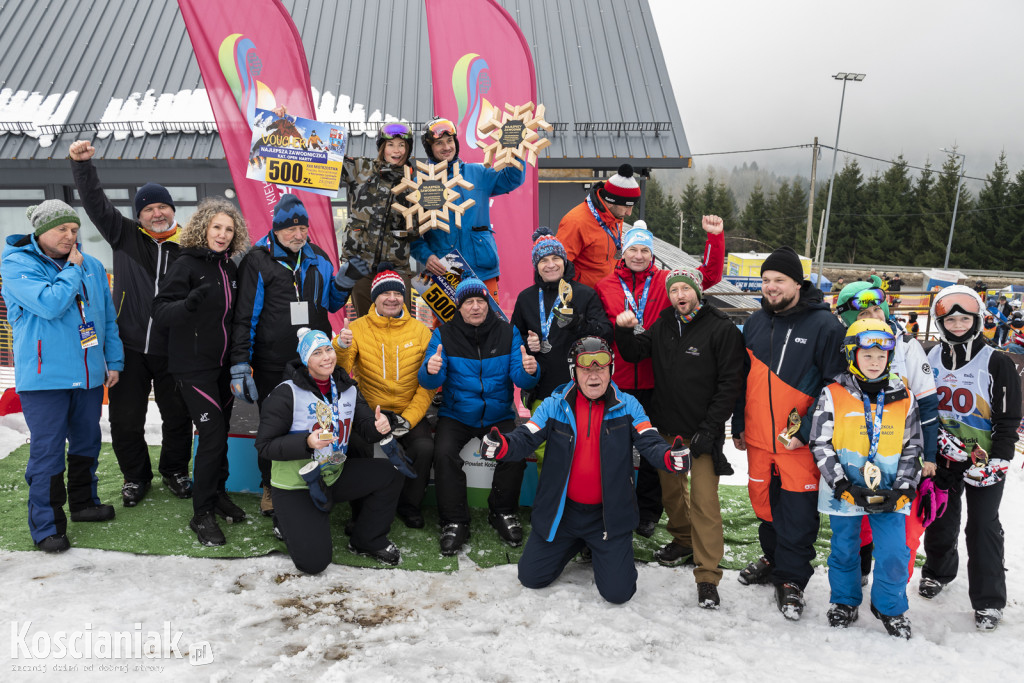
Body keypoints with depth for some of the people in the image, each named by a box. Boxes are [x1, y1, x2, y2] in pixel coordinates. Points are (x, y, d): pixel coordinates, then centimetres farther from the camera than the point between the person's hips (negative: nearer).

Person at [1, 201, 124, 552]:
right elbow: (50, 304, -23)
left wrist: (114, 362, 11)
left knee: (87, 443, 17)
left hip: (90, 374, 6)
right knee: (47, 451, -3)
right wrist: (73, 269, -12)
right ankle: (47, 525, 9)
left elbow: (108, 317, 14)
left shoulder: (92, 266, 9)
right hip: (44, 376, -5)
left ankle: (84, 503, 34)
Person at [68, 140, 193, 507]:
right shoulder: (125, 236, 3)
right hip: (130, 348, 1)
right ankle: (136, 476, 30)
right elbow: (96, 202, -4)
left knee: (178, 416, 11)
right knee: (125, 420, 9)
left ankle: (174, 471, 34)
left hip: (172, 351, 0)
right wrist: (81, 163, -17)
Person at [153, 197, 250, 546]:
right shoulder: (186, 264, -10)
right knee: (212, 434, -10)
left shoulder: (229, 268, 9)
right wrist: (190, 303, -36)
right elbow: (160, 311, -17)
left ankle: (217, 493, 30)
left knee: (221, 432, 13)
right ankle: (202, 514, 2)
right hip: (193, 367, -6)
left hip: (223, 365, 6)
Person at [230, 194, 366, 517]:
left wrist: (345, 280, -3)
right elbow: (244, 316, -9)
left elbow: (330, 303, 17)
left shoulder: (318, 258, 7)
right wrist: (240, 365, -13)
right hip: (273, 365, -4)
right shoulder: (258, 261, -7)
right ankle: (271, 488, 29)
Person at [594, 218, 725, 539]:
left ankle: (648, 512, 24)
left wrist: (715, 237, -6)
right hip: (617, 383, 0)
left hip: (655, 383, 0)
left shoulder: (667, 281, 5)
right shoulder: (605, 287, 6)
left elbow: (709, 275, 3)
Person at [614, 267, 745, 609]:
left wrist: (709, 429, -14)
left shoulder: (722, 330, -9)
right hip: (665, 427, 6)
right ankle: (683, 539, 43)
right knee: (671, 489, 19)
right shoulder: (663, 325, 8)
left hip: (701, 430, -5)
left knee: (704, 500, -7)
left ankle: (708, 576, 1)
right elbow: (635, 353, 11)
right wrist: (625, 330, -10)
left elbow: (730, 383, -10)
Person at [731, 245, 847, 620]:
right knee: (764, 502, 17)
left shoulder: (824, 325, -9)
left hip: (800, 444, -5)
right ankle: (773, 559, 39)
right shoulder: (756, 322, 9)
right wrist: (738, 425, 15)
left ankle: (791, 580, 18)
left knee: (797, 512, 1)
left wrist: (807, 431, -15)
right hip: (758, 437, 5)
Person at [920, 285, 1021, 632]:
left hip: (985, 459, -3)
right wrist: (938, 437, -6)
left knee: (983, 526, 1)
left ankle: (988, 601, 14)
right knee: (940, 519, 14)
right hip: (942, 457, 3)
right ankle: (938, 571, 39)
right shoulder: (930, 360, 2)